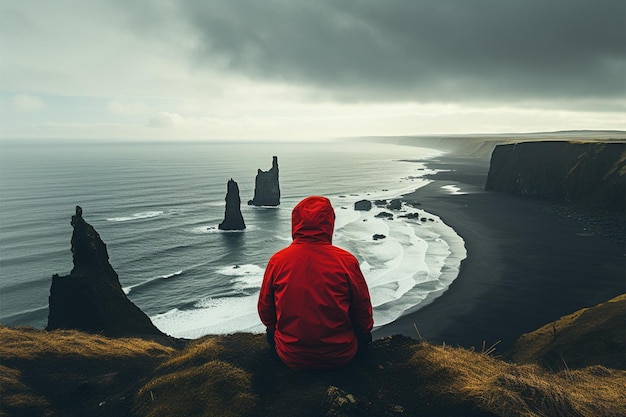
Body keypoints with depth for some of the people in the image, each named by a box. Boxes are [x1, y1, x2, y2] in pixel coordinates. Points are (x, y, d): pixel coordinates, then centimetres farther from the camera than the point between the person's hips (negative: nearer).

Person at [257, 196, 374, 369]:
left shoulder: (277, 260, -13)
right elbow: (363, 312, -6)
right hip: (341, 355, 0)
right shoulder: (346, 261, -17)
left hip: (292, 358, 0)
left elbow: (265, 312, -1)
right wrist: (365, 331, 16)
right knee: (363, 332, 31)